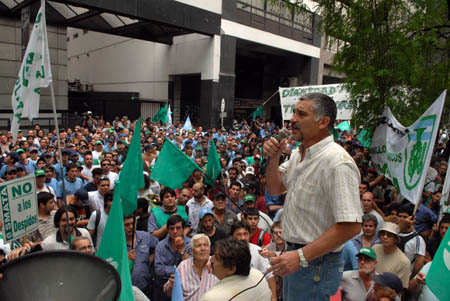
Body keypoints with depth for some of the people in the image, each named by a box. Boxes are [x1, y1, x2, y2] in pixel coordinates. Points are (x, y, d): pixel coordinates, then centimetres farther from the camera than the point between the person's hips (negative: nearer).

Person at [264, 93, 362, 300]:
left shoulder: (337, 162, -23)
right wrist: (273, 158, -4)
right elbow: (275, 189, 14)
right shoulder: (298, 153, 6)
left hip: (315, 263, -8)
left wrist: (301, 257, -27)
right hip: (294, 254, 8)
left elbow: (351, 226, -26)